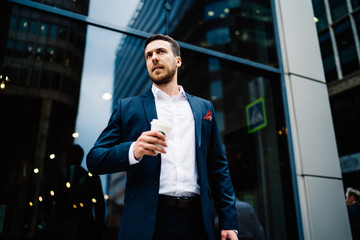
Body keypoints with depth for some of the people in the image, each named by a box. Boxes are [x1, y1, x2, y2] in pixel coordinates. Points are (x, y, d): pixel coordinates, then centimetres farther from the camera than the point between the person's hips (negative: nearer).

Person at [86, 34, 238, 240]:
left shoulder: (204, 108, 12)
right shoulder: (127, 107, 6)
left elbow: (218, 167, 10)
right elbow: (94, 159, 1)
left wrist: (229, 222, 2)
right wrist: (132, 151, -19)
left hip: (197, 221, 2)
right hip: (146, 221, -1)